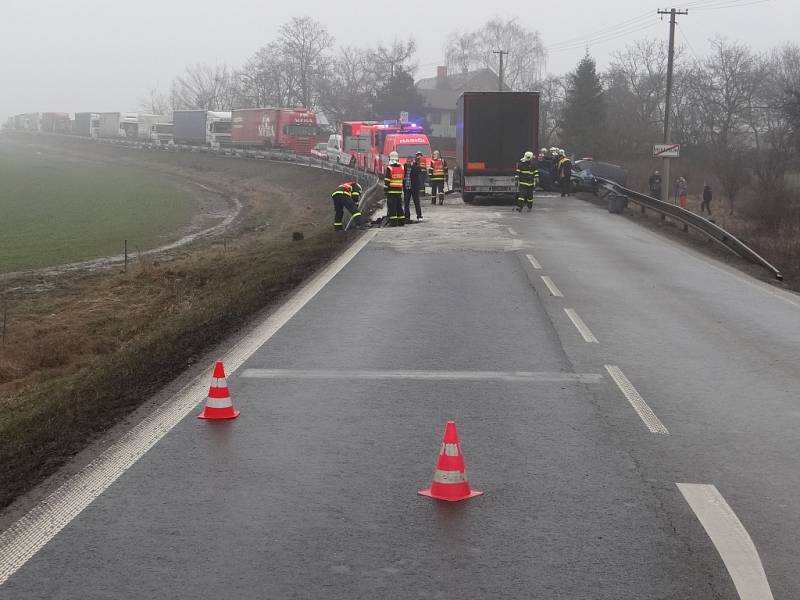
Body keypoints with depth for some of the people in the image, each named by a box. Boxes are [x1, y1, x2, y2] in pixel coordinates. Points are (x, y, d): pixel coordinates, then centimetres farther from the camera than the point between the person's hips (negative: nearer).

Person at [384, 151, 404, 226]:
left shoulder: (389, 168, -11)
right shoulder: (401, 167, 7)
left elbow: (387, 180, -11)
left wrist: (385, 190, -5)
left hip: (391, 191, -6)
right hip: (399, 190, 6)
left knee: (391, 207, -3)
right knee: (399, 207, 12)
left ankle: (393, 222, -6)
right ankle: (401, 221, 14)